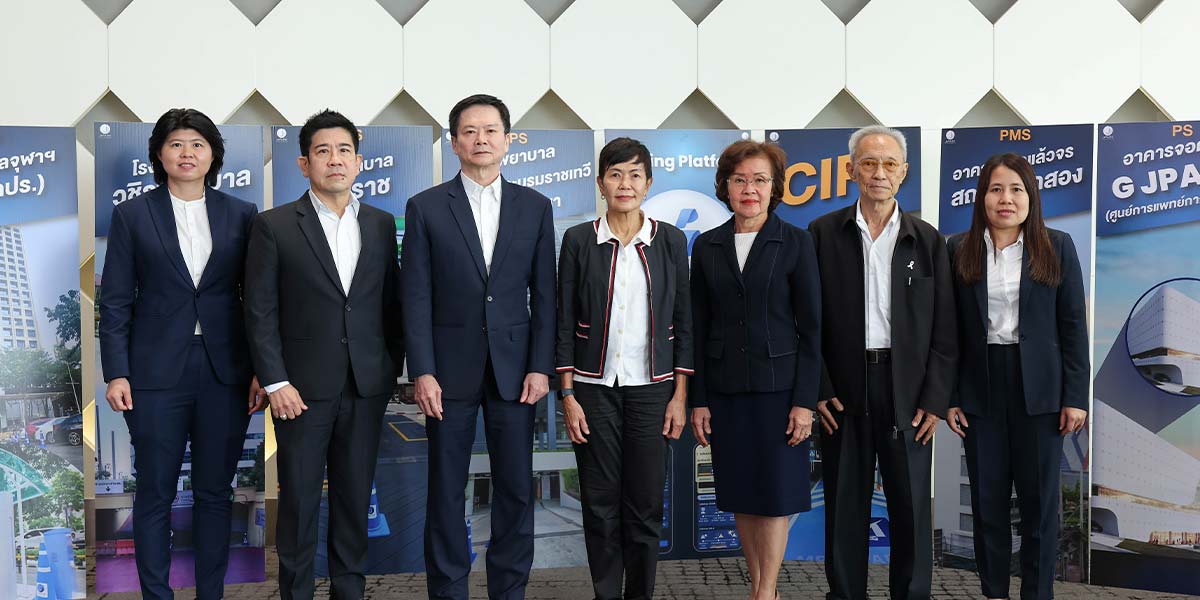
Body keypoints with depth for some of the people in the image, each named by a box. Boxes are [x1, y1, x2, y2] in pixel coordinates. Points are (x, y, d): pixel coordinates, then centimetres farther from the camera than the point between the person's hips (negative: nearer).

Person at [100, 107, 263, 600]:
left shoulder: (241, 214, 5)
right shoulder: (132, 214, 2)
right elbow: (115, 300, 1)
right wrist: (116, 373, -6)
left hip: (225, 373, 1)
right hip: (157, 373, -1)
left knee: (214, 492, 10)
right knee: (155, 494, 7)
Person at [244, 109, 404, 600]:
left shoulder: (382, 224, 8)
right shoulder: (274, 226, -1)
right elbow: (260, 311, -3)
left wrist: (392, 369, 6)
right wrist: (275, 382, -9)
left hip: (367, 389, 3)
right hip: (303, 388, -3)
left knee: (355, 497, 11)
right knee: (299, 500, 5)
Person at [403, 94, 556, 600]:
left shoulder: (535, 207, 7)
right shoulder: (425, 207, 2)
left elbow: (544, 294, 5)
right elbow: (417, 297, -2)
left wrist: (541, 366, -2)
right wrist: (422, 372, -9)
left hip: (515, 367, 2)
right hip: (450, 368, -1)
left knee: (516, 490, 7)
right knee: (445, 492, 6)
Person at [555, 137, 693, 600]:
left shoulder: (670, 240, 3)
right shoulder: (579, 240, 1)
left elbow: (683, 322, 4)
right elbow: (565, 323, 2)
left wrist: (680, 396, -1)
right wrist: (567, 396, -4)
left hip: (651, 388, 1)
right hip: (595, 388, 0)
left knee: (646, 504, 5)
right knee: (600, 504, 5)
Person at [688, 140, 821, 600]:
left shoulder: (795, 242, -2)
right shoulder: (707, 246, 6)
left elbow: (811, 326, -4)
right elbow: (698, 328, 7)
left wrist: (805, 400, -10)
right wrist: (698, 399, 2)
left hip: (777, 386, -3)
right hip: (725, 388, 3)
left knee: (775, 492, 3)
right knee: (739, 493, 9)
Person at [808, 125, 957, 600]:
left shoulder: (928, 240, 5)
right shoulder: (823, 234, 2)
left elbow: (944, 329, 4)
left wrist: (935, 399, -3)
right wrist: (818, 390, -6)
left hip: (908, 392, 1)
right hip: (843, 392, 0)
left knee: (912, 507, 7)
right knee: (845, 506, 8)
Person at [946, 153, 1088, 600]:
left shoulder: (1057, 247, 1)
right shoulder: (960, 251, 2)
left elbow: (1073, 325, 0)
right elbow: (951, 329, 2)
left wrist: (1075, 396, -5)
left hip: (1038, 389, -1)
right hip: (980, 388, 1)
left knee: (1039, 500, 6)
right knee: (987, 500, 8)